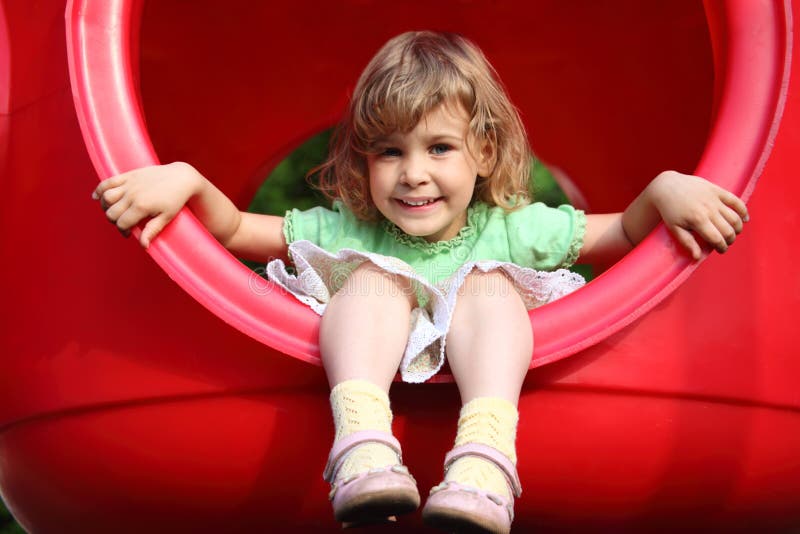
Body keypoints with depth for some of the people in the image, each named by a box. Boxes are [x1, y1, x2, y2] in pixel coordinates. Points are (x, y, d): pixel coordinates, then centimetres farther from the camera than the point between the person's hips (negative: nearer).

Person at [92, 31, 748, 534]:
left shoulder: (510, 231, 3)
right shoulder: (346, 232, 3)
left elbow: (627, 234, 4)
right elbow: (234, 229, 3)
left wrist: (665, 189, -16)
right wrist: (185, 181, -14)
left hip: (480, 381, 0)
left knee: (488, 285, -22)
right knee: (374, 279, -20)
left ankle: (484, 457, -50)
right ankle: (362, 440, -49)